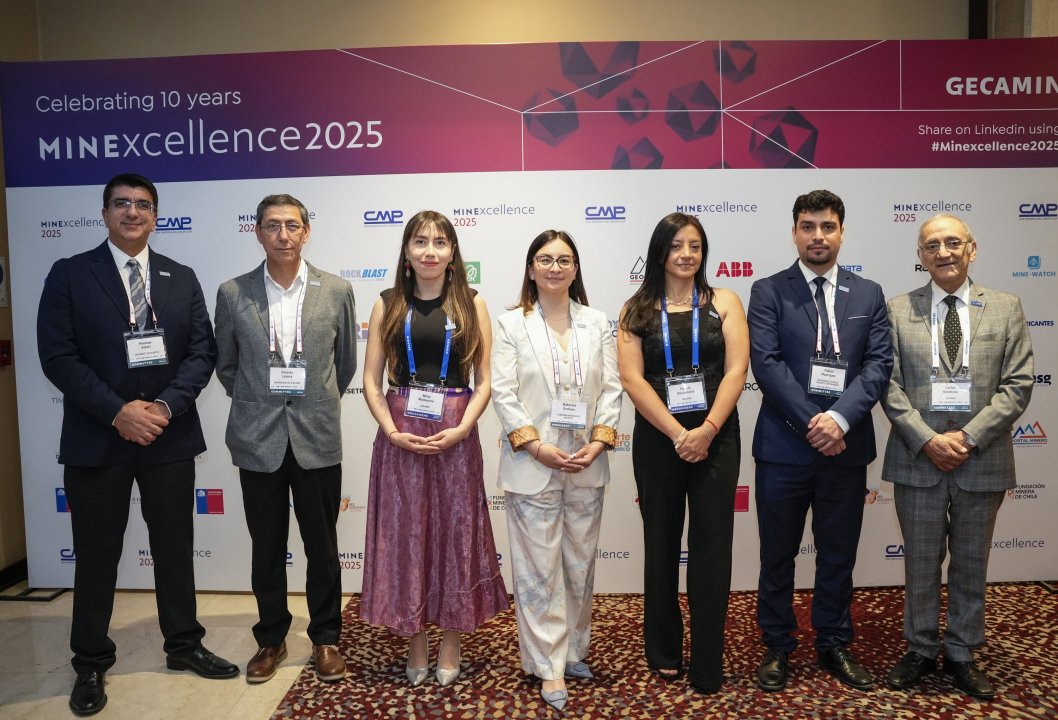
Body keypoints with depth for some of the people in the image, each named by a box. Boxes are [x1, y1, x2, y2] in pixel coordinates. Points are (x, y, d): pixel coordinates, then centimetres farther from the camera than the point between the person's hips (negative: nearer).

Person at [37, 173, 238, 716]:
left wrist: (165, 406, -14)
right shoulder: (69, 275, -1)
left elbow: (203, 350, 1)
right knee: (96, 555, 9)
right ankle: (91, 664, 26)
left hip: (169, 436, 2)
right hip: (96, 438, -2)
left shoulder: (182, 278, 7)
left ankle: (184, 645, 29)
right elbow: (57, 356, -9)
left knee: (175, 547, 13)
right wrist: (117, 411, -18)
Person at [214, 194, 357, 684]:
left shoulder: (337, 291, -2)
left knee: (323, 547, 9)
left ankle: (325, 639, 26)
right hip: (257, 439, 1)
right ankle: (271, 639, 30)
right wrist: (253, 402, 11)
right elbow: (225, 364, 12)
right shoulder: (232, 294, 0)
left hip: (318, 439, 0)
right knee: (266, 547, 12)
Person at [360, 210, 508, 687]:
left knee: (455, 533, 6)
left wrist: (459, 430, -13)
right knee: (405, 534, 6)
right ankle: (415, 646, 23)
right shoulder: (388, 305, 5)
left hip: (456, 435, 0)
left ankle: (450, 646, 23)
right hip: (399, 435, 1)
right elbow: (371, 380, 2)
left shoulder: (471, 305, 3)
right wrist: (393, 432, -10)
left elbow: (484, 381, 0)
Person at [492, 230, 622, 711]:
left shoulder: (597, 324, 8)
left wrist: (599, 442, -10)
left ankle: (574, 649, 30)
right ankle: (550, 667, 13)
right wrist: (536, 447, -15)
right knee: (539, 570, 2)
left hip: (587, 467, 3)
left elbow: (611, 389, 4)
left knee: (580, 564, 13)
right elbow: (503, 393, -5)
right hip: (532, 466, -3)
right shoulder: (511, 324, 1)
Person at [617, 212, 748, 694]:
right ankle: (664, 652, 26)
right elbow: (632, 378, -6)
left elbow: (736, 371, -4)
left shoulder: (724, 302, 5)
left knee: (711, 546, 2)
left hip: (716, 437, 0)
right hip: (657, 438, 1)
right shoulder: (637, 309, 4)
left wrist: (706, 431, -16)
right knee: (661, 543, 11)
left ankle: (708, 667, 12)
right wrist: (678, 434, -14)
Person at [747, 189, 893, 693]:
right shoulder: (768, 292, 0)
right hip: (784, 445, -2)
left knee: (838, 555, 14)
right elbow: (765, 363, -10)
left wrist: (840, 417, -16)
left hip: (847, 447, 3)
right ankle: (777, 647, 25)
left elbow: (879, 364, -1)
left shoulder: (868, 294, 9)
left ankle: (834, 645, 31)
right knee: (777, 555, 9)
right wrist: (812, 423, -16)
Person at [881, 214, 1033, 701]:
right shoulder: (899, 311, 2)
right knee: (920, 563, 10)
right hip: (918, 457, -1)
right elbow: (890, 386, -3)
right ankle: (920, 651, 26)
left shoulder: (1005, 308, 3)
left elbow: (1018, 385, -3)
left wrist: (969, 437, -13)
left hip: (982, 458, 1)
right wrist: (927, 440, -13)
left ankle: (962, 654, 29)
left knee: (971, 564, 13)